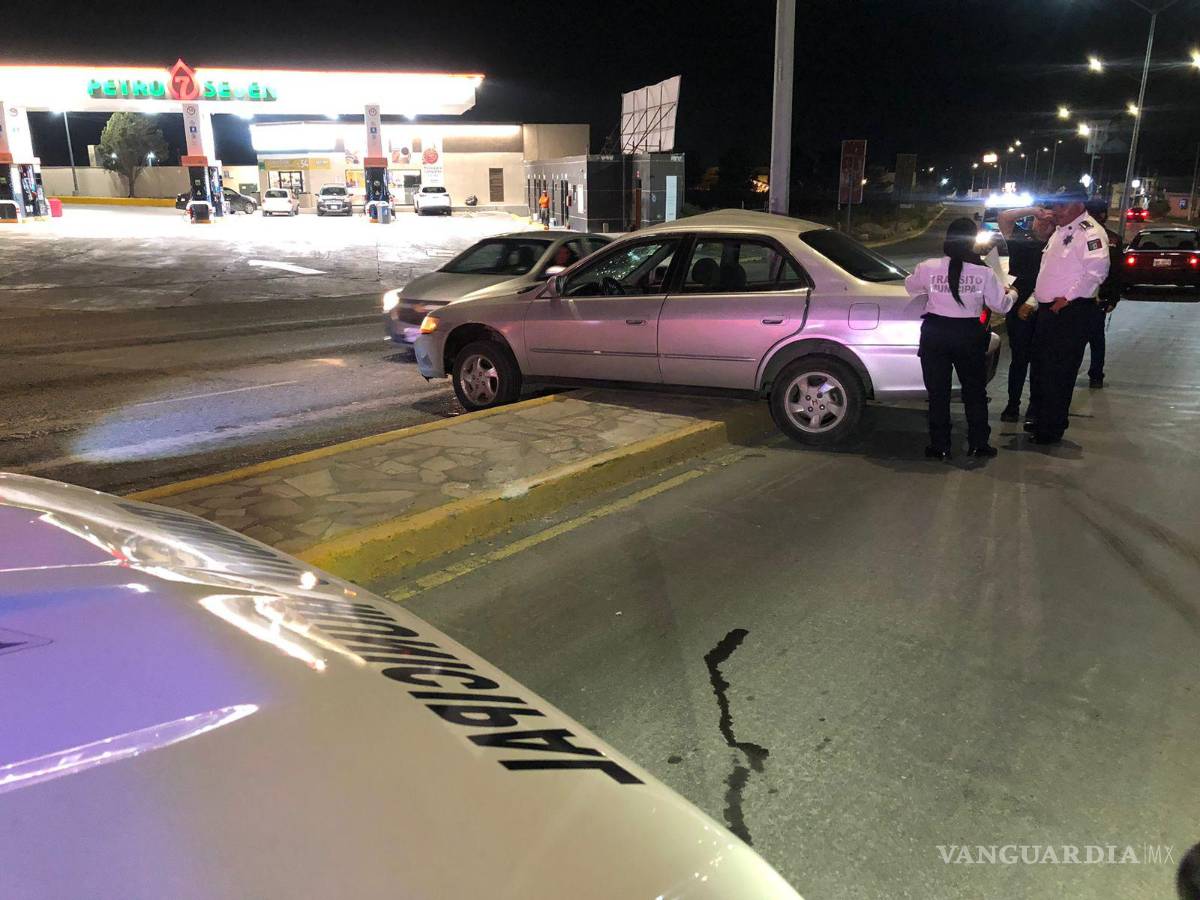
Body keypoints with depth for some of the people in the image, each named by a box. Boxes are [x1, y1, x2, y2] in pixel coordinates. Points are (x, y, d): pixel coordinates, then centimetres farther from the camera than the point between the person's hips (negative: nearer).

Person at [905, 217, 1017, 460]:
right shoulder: (984, 273, -8)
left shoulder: (928, 268, -8)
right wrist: (1011, 294, 22)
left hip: (935, 333, 0)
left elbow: (910, 285, 12)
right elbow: (1000, 305, 0)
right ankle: (978, 444, 20)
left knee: (938, 393, 8)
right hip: (969, 335, 1)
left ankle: (940, 447, 10)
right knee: (975, 392, 15)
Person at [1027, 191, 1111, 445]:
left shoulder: (1090, 232, -12)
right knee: (1041, 366, 16)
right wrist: (1036, 297, 19)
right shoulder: (1060, 231, 19)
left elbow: (1097, 269, -24)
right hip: (1048, 309, 10)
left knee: (1059, 372, -5)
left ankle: (1052, 428, 3)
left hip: (1071, 310, -10)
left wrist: (1068, 298, -23)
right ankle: (1042, 418, 30)